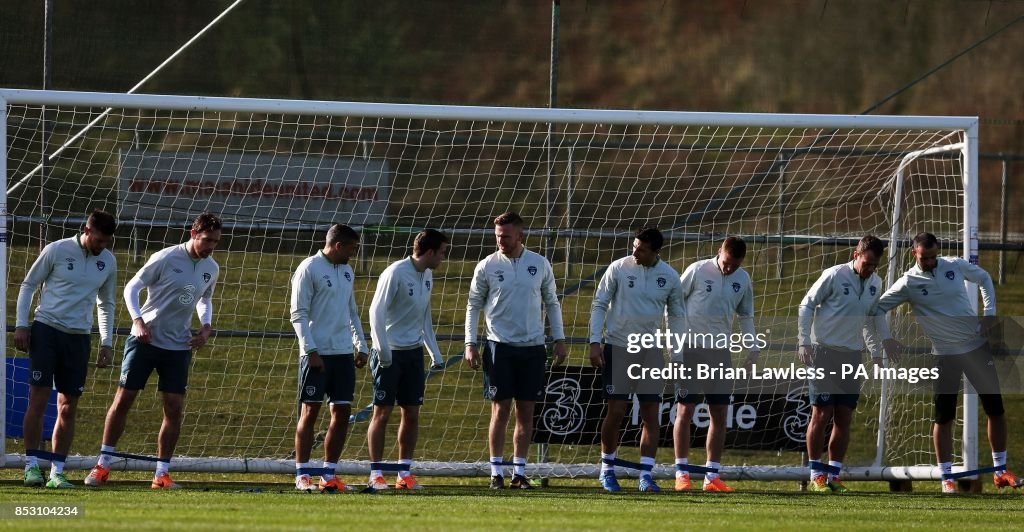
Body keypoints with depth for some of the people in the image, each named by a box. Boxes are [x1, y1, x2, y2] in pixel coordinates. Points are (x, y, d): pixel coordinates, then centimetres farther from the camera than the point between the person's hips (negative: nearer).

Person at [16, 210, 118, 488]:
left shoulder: (108, 262, 7)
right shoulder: (56, 251, -7)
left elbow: (106, 304, 19)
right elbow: (28, 285, 2)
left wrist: (107, 343, 13)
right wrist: (21, 325, -5)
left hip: (79, 338, 4)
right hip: (46, 330, -4)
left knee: (68, 408, 3)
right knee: (38, 400, -9)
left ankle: (57, 472, 7)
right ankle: (31, 466, -3)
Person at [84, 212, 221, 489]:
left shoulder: (211, 269, 5)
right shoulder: (166, 258, -12)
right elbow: (132, 288, -7)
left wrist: (206, 327, 5)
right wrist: (138, 320, -20)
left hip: (178, 345, 4)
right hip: (145, 340, -4)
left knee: (175, 409, -2)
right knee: (123, 399, -2)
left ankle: (162, 474, 6)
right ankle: (102, 466, 9)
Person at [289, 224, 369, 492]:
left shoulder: (347, 272, 15)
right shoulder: (309, 269, -8)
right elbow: (298, 314, -11)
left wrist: (360, 346, 15)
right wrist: (311, 351, -16)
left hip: (343, 353, 7)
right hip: (317, 353, -7)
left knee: (342, 412, 3)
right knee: (310, 411, -4)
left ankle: (329, 473, 8)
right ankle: (302, 474, 0)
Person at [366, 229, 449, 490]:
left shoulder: (427, 275, 9)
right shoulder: (395, 274, -15)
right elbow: (376, 312, -16)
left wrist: (435, 353, 16)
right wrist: (383, 351, -21)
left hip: (413, 352, 7)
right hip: (389, 353, -7)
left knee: (412, 413, 5)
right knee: (382, 412, -3)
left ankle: (405, 473, 12)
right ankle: (376, 474, 1)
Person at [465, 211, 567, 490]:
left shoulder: (540, 264, 4)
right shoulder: (487, 266, -1)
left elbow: (552, 303, 13)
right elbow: (473, 305, 5)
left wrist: (559, 339, 7)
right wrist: (470, 344, -2)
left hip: (532, 347, 2)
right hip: (501, 345, -2)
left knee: (526, 412, 4)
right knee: (501, 410, -4)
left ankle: (519, 472, 10)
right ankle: (496, 472, 1)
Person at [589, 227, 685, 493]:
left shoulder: (670, 276, 0)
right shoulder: (619, 268, -6)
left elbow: (676, 314, 11)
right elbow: (599, 304, 0)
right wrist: (595, 342, -7)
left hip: (651, 351, 2)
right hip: (618, 348, -2)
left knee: (651, 415, -2)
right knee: (616, 411, -3)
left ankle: (646, 475, 2)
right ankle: (607, 468, 15)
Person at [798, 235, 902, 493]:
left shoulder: (875, 283, 8)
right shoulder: (834, 276, -10)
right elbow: (807, 305, -4)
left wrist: (876, 350, 21)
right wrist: (804, 342, -9)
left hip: (852, 356, 5)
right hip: (824, 353, -5)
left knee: (844, 418, 3)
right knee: (821, 414, -6)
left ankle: (834, 475, 9)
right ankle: (816, 475, 1)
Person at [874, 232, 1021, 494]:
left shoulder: (955, 266, -3)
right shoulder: (908, 283, -10)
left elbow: (983, 278, 14)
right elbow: (877, 308, -6)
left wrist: (990, 312, 3)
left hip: (977, 346, 3)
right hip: (945, 355, -3)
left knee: (996, 408, 4)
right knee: (944, 417, -4)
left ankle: (1000, 471, 17)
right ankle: (946, 478, 4)